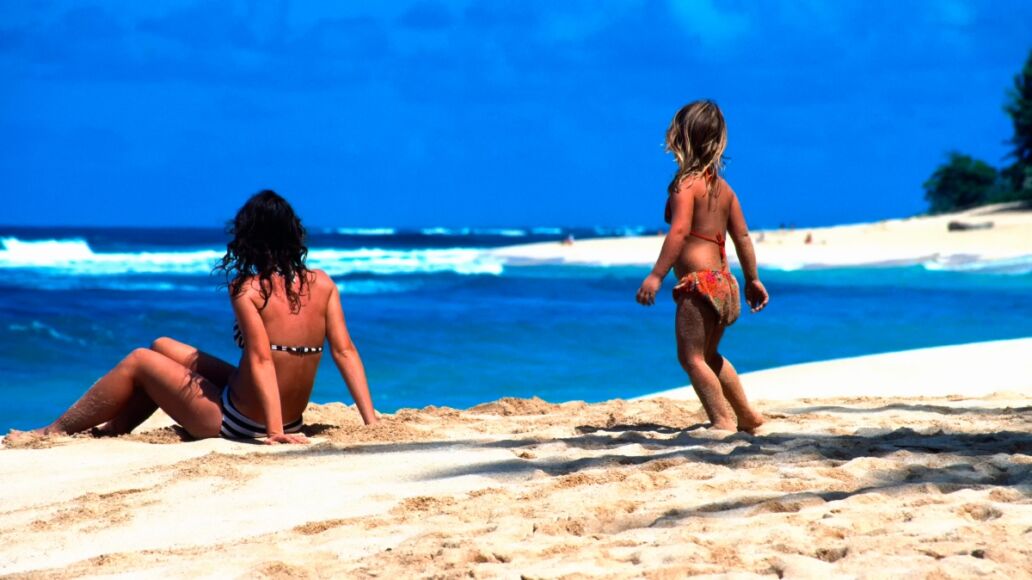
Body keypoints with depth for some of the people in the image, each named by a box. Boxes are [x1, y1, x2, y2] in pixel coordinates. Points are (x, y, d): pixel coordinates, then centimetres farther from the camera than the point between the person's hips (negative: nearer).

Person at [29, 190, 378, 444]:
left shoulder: (247, 289, -17)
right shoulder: (322, 285, -2)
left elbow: (261, 361, -24)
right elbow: (345, 352, -5)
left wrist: (274, 432, -28)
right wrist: (371, 422, -5)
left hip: (234, 423, -7)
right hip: (293, 420, 7)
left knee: (139, 362, 15)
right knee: (163, 348, 23)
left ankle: (55, 431, 29)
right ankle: (113, 429, 36)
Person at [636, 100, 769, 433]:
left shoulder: (686, 183, -10)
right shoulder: (722, 186, 14)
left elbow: (679, 230, -22)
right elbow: (742, 236, 17)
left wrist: (657, 275, -27)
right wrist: (752, 279, 25)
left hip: (699, 281, -9)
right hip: (724, 281, 9)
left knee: (691, 356, -7)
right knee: (709, 356, 25)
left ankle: (722, 421, -16)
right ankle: (746, 414, 32)